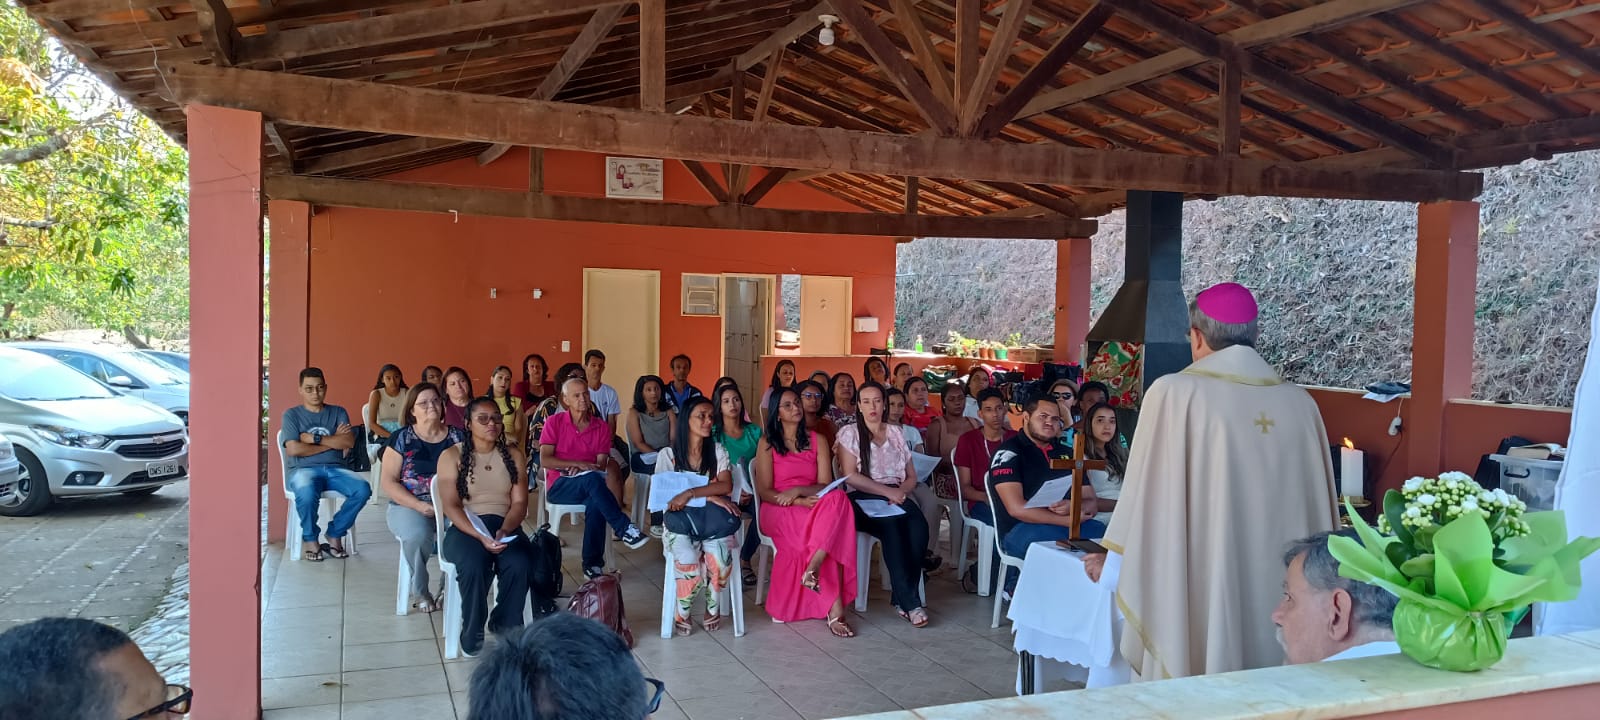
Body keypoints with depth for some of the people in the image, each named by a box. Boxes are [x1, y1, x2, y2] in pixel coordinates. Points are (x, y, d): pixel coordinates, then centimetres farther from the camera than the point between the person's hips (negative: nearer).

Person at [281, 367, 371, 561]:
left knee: (363, 489, -28)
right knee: (307, 492, -39)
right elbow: (294, 449, -7)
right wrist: (332, 441, -3)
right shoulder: (291, 414, 9)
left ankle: (335, 534, -7)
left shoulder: (338, 412, 16)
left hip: (335, 469, 3)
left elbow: (349, 442, -1)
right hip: (303, 469, -3)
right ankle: (309, 538, -10)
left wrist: (314, 438, -6)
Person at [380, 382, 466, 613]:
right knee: (417, 534, -35)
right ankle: (419, 591, -7)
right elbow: (388, 481, -2)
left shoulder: (457, 436, 10)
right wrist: (418, 505, -15)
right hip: (409, 505, -1)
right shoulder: (401, 438, 4)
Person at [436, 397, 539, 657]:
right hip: (464, 528, -2)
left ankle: (506, 628, -6)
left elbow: (520, 503, 4)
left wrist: (504, 530, -17)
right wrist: (480, 536, -22)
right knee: (474, 566, -35)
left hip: (506, 526, 2)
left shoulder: (514, 456, 11)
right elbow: (451, 506, -7)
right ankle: (472, 634, -12)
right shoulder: (451, 456, 2)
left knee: (520, 565, -31)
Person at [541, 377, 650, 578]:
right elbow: (544, 460, -7)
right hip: (559, 486, -2)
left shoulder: (602, 427, 7)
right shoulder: (554, 422, 2)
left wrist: (581, 469, -20)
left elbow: (601, 465, 1)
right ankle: (625, 529, -38)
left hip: (588, 486, 2)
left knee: (595, 504, -35)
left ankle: (592, 563, -25)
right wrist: (578, 464, -18)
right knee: (591, 479, -36)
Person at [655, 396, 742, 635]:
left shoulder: (717, 451, 15)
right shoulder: (668, 454, 11)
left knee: (719, 555, -34)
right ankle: (681, 613, -7)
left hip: (710, 520, 1)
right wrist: (710, 496, -12)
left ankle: (713, 607, -4)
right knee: (688, 559, -35)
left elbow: (726, 485, -2)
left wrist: (690, 493, -16)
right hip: (681, 520, -1)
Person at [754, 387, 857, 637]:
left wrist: (798, 490, -19)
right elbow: (764, 491, -3)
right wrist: (799, 503, -19)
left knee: (837, 498, -36)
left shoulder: (817, 440, 13)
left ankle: (814, 567, -41)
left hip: (815, 506, 3)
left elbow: (826, 485, 2)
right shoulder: (767, 443, 5)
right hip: (778, 511, -3)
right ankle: (835, 608, -35)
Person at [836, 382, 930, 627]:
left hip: (896, 496, 4)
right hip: (863, 499, -3)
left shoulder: (896, 435, 19)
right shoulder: (849, 433, 6)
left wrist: (900, 492, -7)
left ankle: (902, 598, -22)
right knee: (892, 527, -36)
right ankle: (910, 601, -30)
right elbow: (850, 476, -6)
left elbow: (912, 477, 17)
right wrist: (887, 491, -13)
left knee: (919, 526, -31)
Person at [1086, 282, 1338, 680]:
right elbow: (1317, 505, 9)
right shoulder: (1301, 402, 2)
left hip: (1201, 588, -4)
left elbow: (1145, 490, -5)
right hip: (1283, 594, 4)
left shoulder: (1174, 393, -9)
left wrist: (1113, 556, 10)